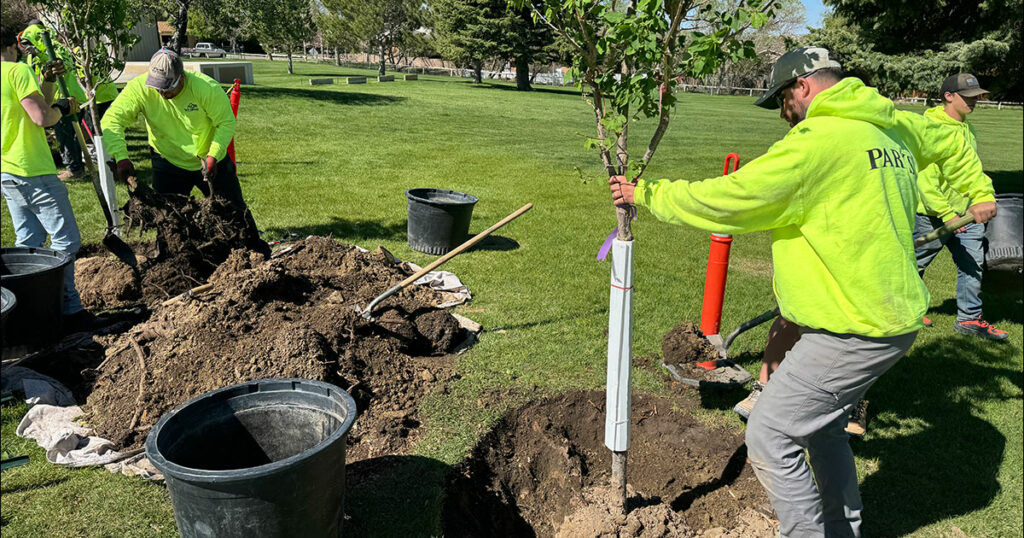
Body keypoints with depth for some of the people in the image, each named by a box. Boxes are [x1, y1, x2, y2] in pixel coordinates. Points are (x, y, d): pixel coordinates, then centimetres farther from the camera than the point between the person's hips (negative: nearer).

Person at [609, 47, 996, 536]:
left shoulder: (818, 140, -19)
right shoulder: (897, 126, 11)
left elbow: (724, 201, -20)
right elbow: (950, 143, 32)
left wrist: (644, 195, -7)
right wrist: (979, 192, 49)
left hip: (854, 331, -10)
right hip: (894, 316, 10)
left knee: (769, 439, -4)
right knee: (821, 424, 25)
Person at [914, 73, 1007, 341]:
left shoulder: (966, 127, 11)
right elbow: (925, 179, -23)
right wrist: (946, 214, -25)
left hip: (966, 214, 8)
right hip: (933, 215, -8)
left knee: (973, 264, 7)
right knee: (916, 262, 8)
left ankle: (969, 318, 18)